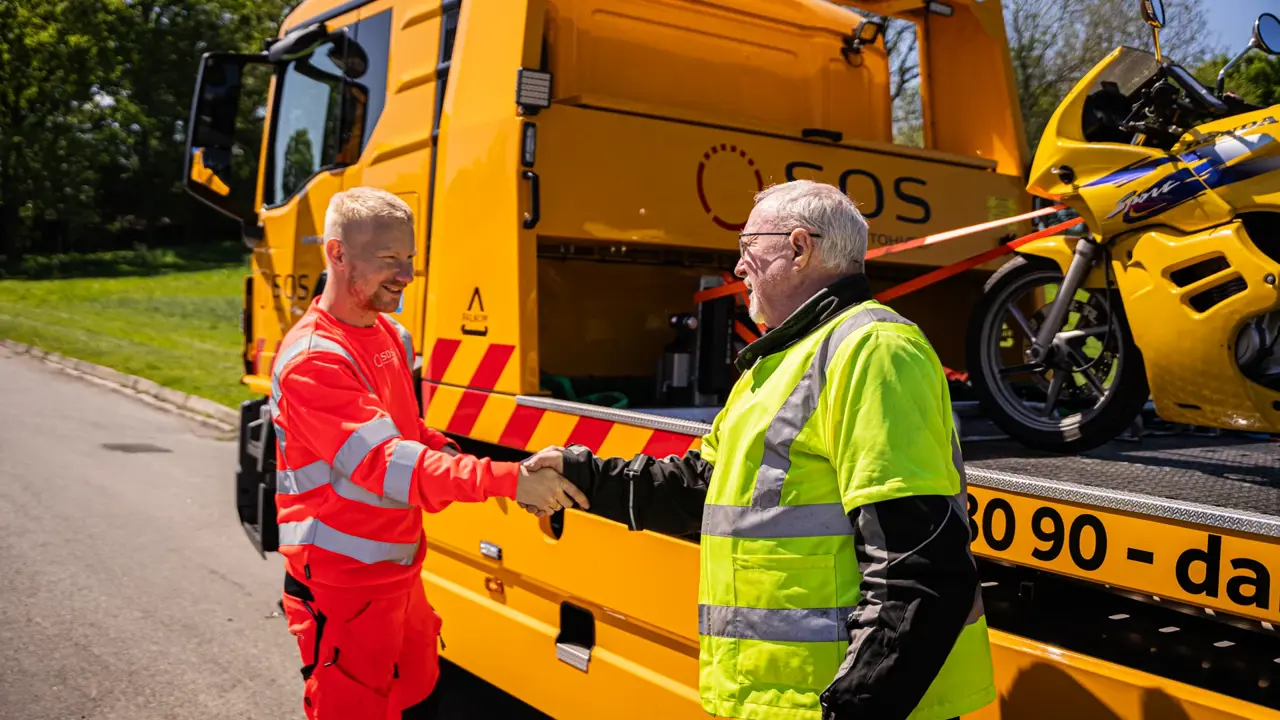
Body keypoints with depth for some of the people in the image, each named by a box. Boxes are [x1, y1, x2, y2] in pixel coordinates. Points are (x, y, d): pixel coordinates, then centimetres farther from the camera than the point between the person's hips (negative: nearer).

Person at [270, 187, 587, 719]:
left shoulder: (393, 337, 7)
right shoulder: (312, 360, -21)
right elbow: (385, 461, -30)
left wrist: (513, 479, -3)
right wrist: (506, 479, -37)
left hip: (402, 573, 8)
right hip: (343, 587, -8)